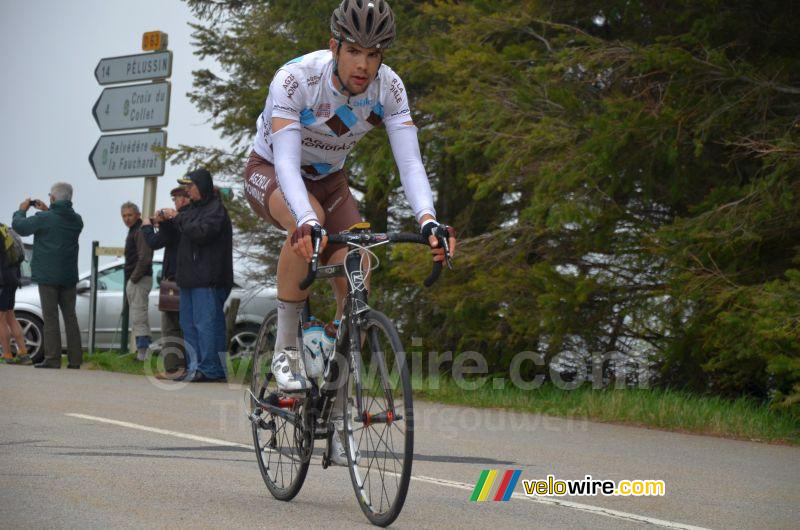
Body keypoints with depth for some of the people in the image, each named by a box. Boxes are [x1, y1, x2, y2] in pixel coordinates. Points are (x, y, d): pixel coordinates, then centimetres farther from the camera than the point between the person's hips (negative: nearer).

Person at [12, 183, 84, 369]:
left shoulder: (45, 219, -14)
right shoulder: (76, 220, 4)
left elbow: (19, 226, -7)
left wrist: (21, 210, 10)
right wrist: (47, 211, 21)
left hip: (48, 276, -5)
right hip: (69, 276, 5)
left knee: (50, 318, -3)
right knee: (70, 317, 10)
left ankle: (52, 359, -6)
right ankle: (75, 359, 8)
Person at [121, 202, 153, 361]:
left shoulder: (141, 231, -12)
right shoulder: (132, 231, 21)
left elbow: (144, 259, -23)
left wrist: (134, 278, -19)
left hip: (139, 280, -11)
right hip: (133, 280, 11)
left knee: (138, 318, -14)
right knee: (138, 318, 13)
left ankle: (143, 352, -17)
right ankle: (142, 351, 17)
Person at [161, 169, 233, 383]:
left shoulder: (216, 209, -6)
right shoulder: (194, 208, 22)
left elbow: (202, 233, -20)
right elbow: (180, 236, 27)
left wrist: (178, 218, -13)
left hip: (208, 279, -10)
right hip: (190, 277, 10)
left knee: (206, 323, -12)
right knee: (189, 324, 10)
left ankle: (210, 369, -12)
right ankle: (195, 366, 13)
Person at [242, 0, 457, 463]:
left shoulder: (388, 88, -21)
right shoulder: (296, 79, -33)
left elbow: (410, 160, -28)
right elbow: (287, 161, -41)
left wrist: (428, 220, -46)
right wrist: (305, 222, -58)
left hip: (329, 179, 4)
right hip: (270, 172, -4)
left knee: (356, 284, -15)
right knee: (308, 222, -39)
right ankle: (286, 349, -22)